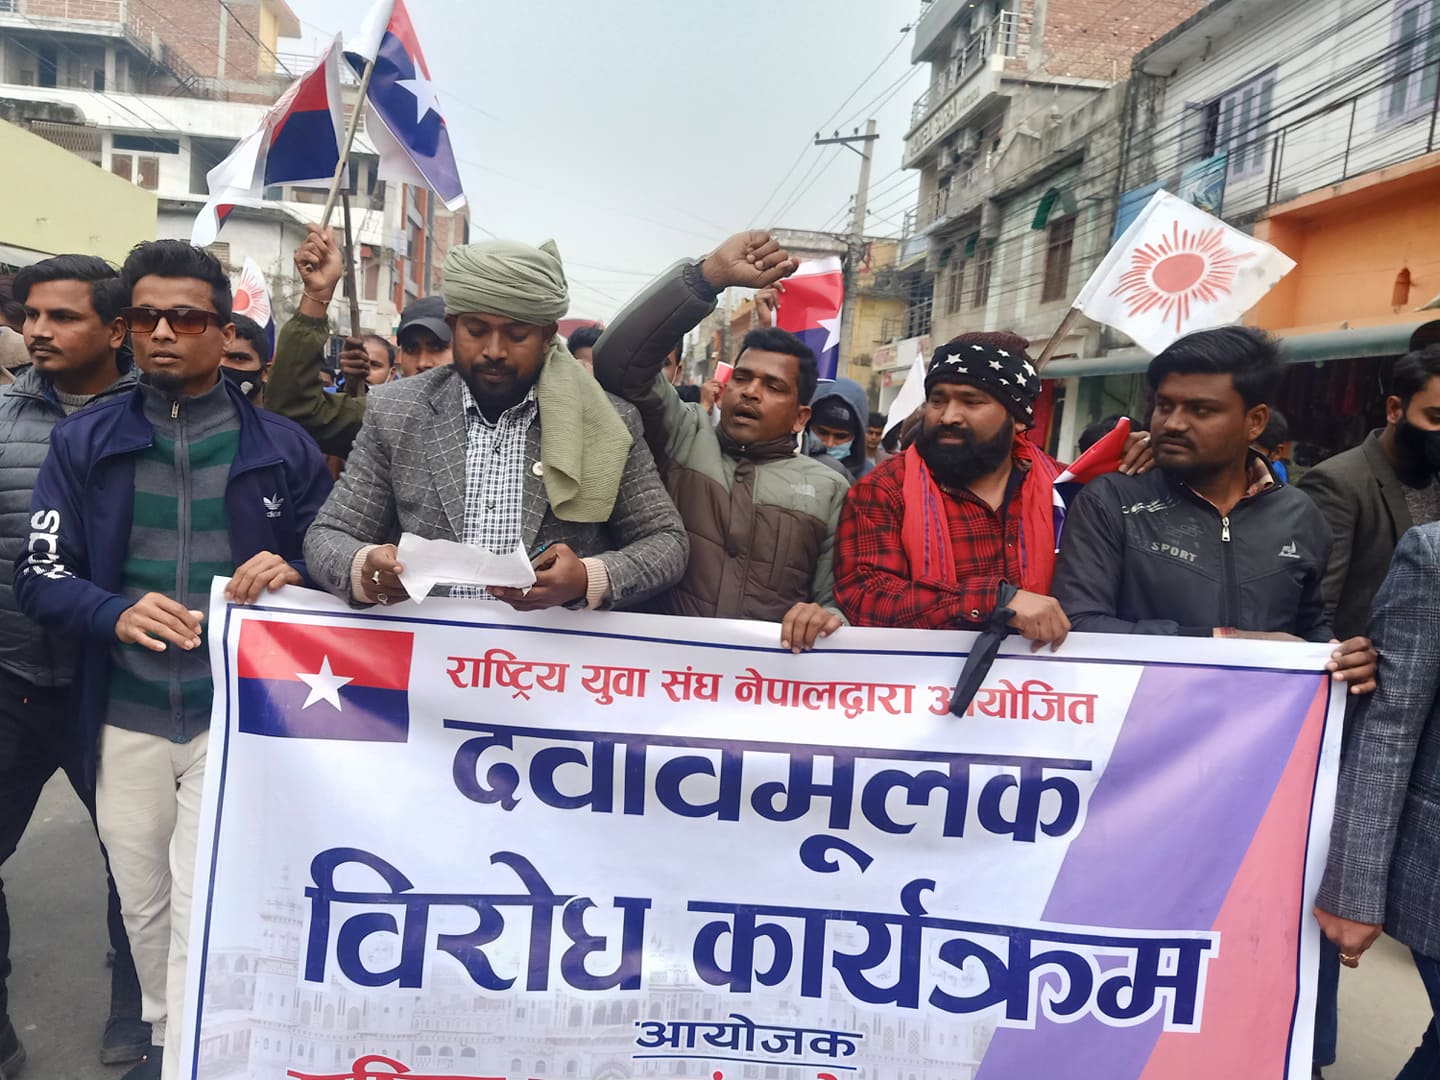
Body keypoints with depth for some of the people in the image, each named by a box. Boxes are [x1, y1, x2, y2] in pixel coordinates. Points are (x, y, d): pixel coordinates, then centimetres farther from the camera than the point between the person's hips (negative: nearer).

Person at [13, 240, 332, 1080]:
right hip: (124, 717, 3)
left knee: (202, 913, -3)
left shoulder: (281, 446, -1)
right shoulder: (83, 441, 3)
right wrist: (117, 615, -20)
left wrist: (292, 573, -19)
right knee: (143, 905, 19)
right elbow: (40, 573, 0)